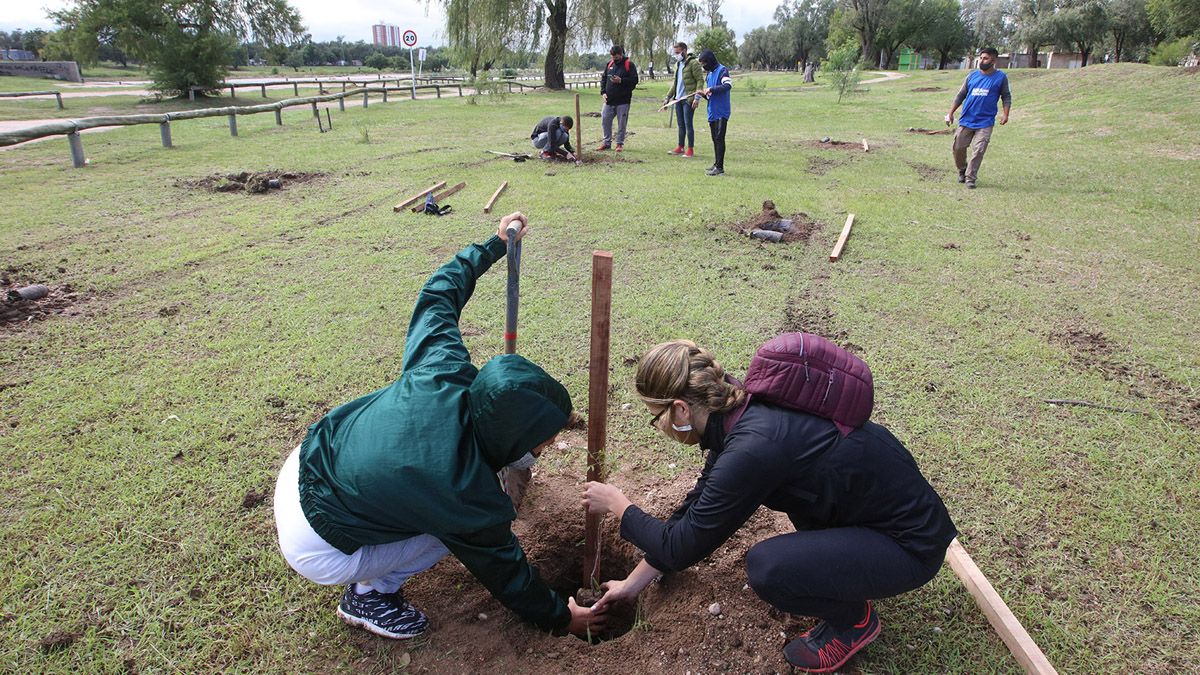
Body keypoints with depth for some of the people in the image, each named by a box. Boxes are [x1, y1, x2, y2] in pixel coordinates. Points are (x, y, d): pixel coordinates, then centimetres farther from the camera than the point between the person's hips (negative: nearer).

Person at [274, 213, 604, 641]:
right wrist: (559, 617, 5)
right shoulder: (471, 500, -32)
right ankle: (369, 593, 11)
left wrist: (494, 245, 11)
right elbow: (505, 572, -13)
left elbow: (438, 293, -3)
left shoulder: (441, 373, -21)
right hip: (314, 551, -6)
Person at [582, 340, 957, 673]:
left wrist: (617, 504, -1)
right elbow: (700, 504, 9)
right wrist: (633, 582, 15)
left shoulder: (752, 448, -30)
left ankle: (854, 619, 6)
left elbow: (680, 548, -18)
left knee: (766, 567, -24)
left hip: (912, 543, -8)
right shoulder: (740, 412, -3)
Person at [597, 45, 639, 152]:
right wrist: (603, 92, 2)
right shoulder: (609, 64, 11)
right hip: (609, 100, 5)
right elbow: (603, 79, 16)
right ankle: (607, 142, 18)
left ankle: (620, 143, 13)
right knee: (605, 121, 5)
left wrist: (621, 81, -20)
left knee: (622, 123, 2)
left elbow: (634, 80, -9)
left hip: (623, 100, -5)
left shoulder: (629, 65, -3)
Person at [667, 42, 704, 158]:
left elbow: (700, 80, -13)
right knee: (681, 125, 12)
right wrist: (668, 97, 19)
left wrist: (697, 97, -21)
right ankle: (680, 147, 20)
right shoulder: (677, 64, 16)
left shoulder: (693, 63, -10)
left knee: (688, 124, -5)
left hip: (688, 100, -8)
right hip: (678, 99, 8)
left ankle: (690, 150, 0)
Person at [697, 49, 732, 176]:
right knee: (715, 139, 13)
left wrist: (711, 89, -24)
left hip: (721, 112, -8)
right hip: (712, 112, 8)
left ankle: (720, 168, -10)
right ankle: (717, 164, 22)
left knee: (719, 138, -10)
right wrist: (704, 94, 3)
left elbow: (728, 85, -26)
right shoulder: (709, 74, 17)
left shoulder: (722, 70, -9)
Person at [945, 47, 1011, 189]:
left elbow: (1006, 96, 5)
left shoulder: (1001, 77, 0)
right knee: (958, 147, 5)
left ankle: (970, 178, 0)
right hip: (966, 120, 3)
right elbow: (961, 95, 11)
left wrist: (1005, 113, -9)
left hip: (985, 122, -3)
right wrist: (951, 112, 6)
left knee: (978, 151, -9)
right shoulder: (972, 75, 6)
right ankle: (962, 170, 29)